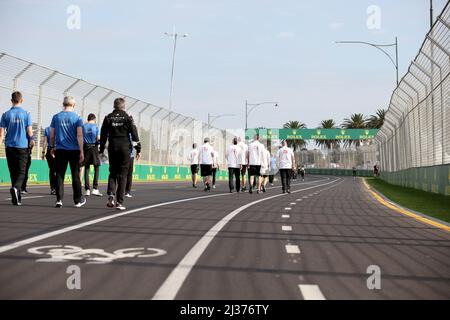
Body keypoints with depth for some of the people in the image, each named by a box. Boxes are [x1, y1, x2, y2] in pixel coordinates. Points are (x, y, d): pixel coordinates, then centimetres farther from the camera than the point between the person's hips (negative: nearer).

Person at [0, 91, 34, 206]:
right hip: (22, 146, -2)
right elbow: (29, 132, -5)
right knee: (21, 172, 1)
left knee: (13, 172, 11)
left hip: (9, 147, 2)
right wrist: (31, 140, 14)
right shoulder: (26, 114, -3)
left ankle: (17, 198, 14)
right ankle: (15, 188, -27)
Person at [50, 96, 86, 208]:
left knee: (59, 175, 3)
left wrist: (53, 147, 19)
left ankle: (59, 200, -3)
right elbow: (79, 135, -10)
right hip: (74, 150, -1)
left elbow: (52, 135, 6)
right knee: (75, 175, 7)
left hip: (60, 150, 1)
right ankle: (78, 200, 15)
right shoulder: (77, 118, -3)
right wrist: (82, 151, -9)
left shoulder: (56, 117, 4)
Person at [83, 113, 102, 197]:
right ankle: (95, 188, -5)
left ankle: (87, 190, 4)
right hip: (94, 147, -2)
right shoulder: (95, 126, -1)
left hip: (86, 147, 3)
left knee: (86, 168, 6)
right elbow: (98, 138, -7)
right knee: (97, 168, 4)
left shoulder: (83, 126, 5)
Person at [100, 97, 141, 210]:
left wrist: (101, 151, 13)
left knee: (112, 172, 15)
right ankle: (119, 202, -1)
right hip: (125, 148, -2)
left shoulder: (108, 118, 6)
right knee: (122, 175, 2)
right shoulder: (128, 117, 0)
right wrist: (138, 150, 2)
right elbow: (134, 134, -3)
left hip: (112, 148, 2)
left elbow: (103, 135, 8)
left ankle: (111, 194, -8)